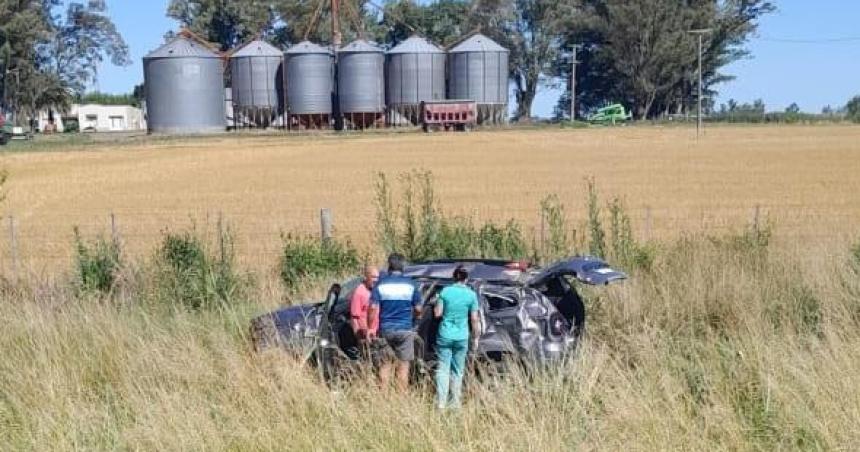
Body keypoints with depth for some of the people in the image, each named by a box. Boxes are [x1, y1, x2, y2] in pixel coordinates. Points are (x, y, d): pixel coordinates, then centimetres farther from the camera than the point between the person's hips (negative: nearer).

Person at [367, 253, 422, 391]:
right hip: (405, 330, -1)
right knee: (403, 366, 4)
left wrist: (370, 328, 1)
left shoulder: (381, 284, -2)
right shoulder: (411, 284, -3)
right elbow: (418, 309, -2)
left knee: (384, 366, 9)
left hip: (385, 330, 1)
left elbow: (373, 308, -8)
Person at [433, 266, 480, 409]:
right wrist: (476, 337, 10)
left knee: (443, 369, 2)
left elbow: (437, 313, -1)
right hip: (462, 337, 1)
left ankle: (441, 402, -3)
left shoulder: (445, 291, -3)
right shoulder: (471, 295, -3)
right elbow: (474, 319, -1)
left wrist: (436, 304, 19)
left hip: (445, 335, 0)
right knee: (457, 370, 11)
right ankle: (455, 402, 15)